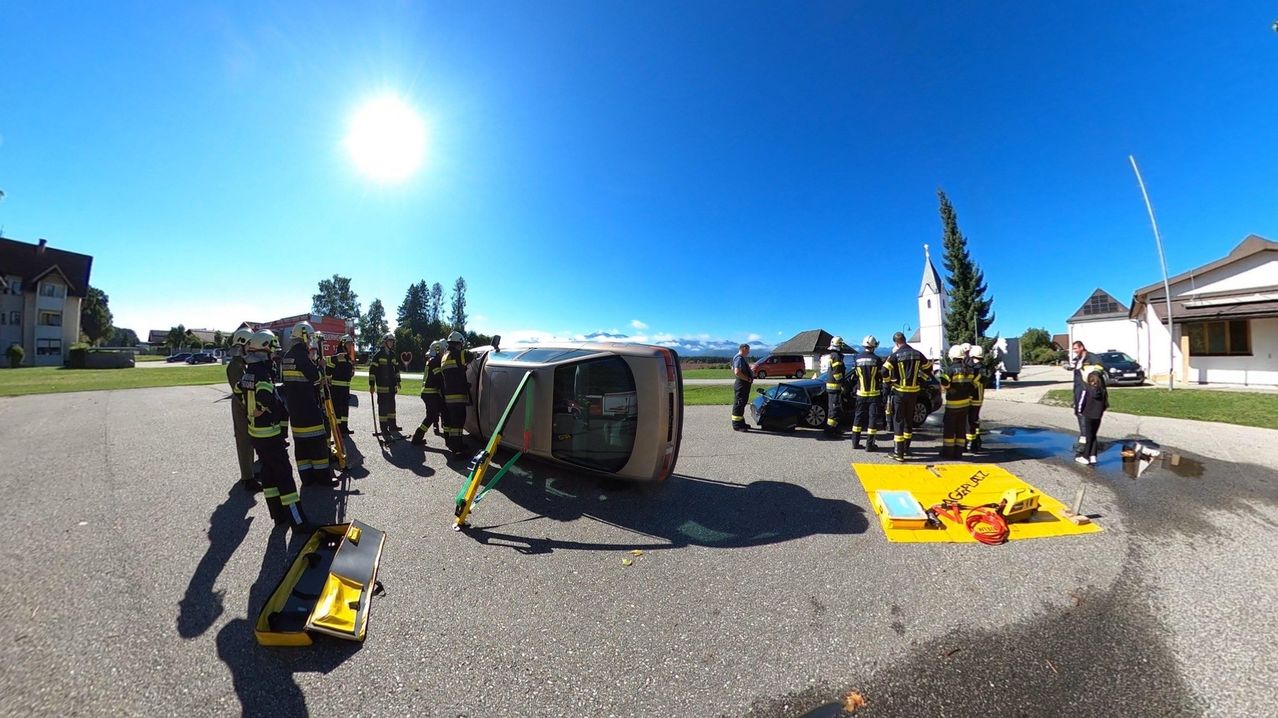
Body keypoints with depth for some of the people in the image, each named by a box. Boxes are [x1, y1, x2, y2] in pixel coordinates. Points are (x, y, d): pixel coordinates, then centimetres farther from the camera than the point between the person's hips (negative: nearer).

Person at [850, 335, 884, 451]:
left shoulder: (857, 359, -2)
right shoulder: (876, 359, -10)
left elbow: (854, 375, 4)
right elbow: (882, 375, -5)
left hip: (861, 393, 3)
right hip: (874, 393, -3)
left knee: (858, 416, 12)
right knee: (873, 417, 2)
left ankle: (855, 442, 15)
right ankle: (869, 444, 2)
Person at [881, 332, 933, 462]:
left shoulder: (895, 355, -12)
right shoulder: (917, 354, 5)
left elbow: (885, 371, -21)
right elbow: (928, 368, 16)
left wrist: (888, 382, -3)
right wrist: (920, 380, 20)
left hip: (899, 391, -5)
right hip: (913, 391, 5)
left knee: (898, 421, -1)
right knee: (909, 420, 17)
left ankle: (898, 452, -3)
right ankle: (906, 448, 28)